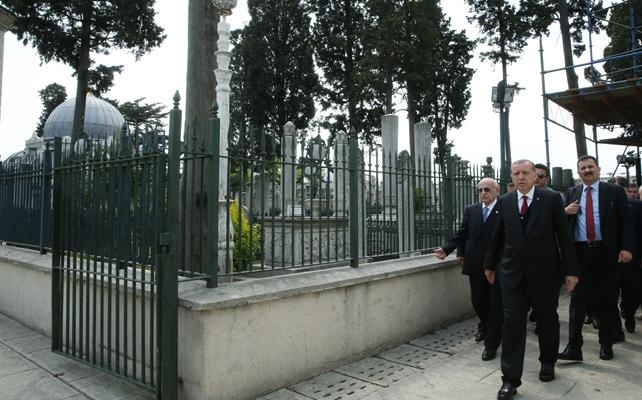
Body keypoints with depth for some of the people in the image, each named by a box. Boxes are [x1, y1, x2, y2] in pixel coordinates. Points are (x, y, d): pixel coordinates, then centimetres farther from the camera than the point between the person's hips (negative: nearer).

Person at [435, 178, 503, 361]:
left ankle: (491, 344, 18)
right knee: (478, 300, 17)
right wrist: (446, 249, -4)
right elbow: (461, 234, 7)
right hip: (476, 265, 4)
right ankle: (484, 325, 47)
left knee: (496, 304, 5)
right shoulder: (470, 210, 6)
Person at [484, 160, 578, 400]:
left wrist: (570, 270, -5)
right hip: (512, 274, 1)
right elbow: (498, 236, 11)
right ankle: (510, 380, 4)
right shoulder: (504, 202, 3)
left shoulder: (551, 199, -3)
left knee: (547, 321, 16)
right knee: (512, 324, -3)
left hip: (545, 273, -1)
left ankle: (548, 363, 41)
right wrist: (490, 264, 17)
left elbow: (564, 236, -3)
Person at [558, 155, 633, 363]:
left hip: (606, 252, -1)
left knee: (607, 300, 9)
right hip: (580, 252, 1)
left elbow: (626, 222, -1)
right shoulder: (571, 193, 9)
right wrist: (565, 212, -10)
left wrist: (626, 248, -11)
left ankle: (606, 344, 24)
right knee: (577, 299, 1)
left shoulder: (615, 191, 3)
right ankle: (574, 347, 3)